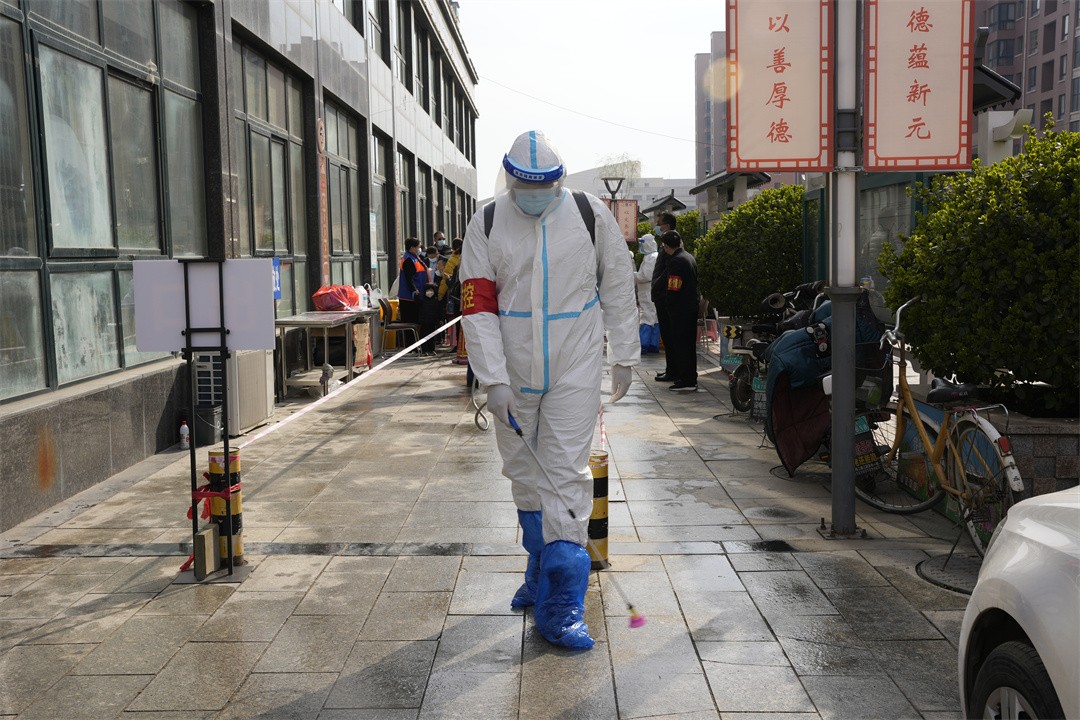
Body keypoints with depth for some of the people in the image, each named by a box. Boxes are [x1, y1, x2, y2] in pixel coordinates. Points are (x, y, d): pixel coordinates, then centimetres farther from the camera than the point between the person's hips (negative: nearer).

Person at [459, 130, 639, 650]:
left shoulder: (591, 215, -3)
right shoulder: (486, 224, -2)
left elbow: (618, 288, 6)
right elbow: (478, 305, -6)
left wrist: (624, 357, 8)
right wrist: (493, 379, -12)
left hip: (574, 373, -2)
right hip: (512, 376, 2)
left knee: (566, 476, -8)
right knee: (524, 474, 14)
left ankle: (561, 607, -4)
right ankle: (540, 572, 35)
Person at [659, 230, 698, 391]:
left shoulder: (675, 261, -17)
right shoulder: (690, 257, 13)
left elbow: (673, 288, -20)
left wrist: (668, 307, -9)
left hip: (679, 310, -9)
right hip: (692, 308, 9)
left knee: (680, 345, -4)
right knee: (689, 344, 15)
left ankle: (687, 381, -3)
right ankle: (691, 378, 22)